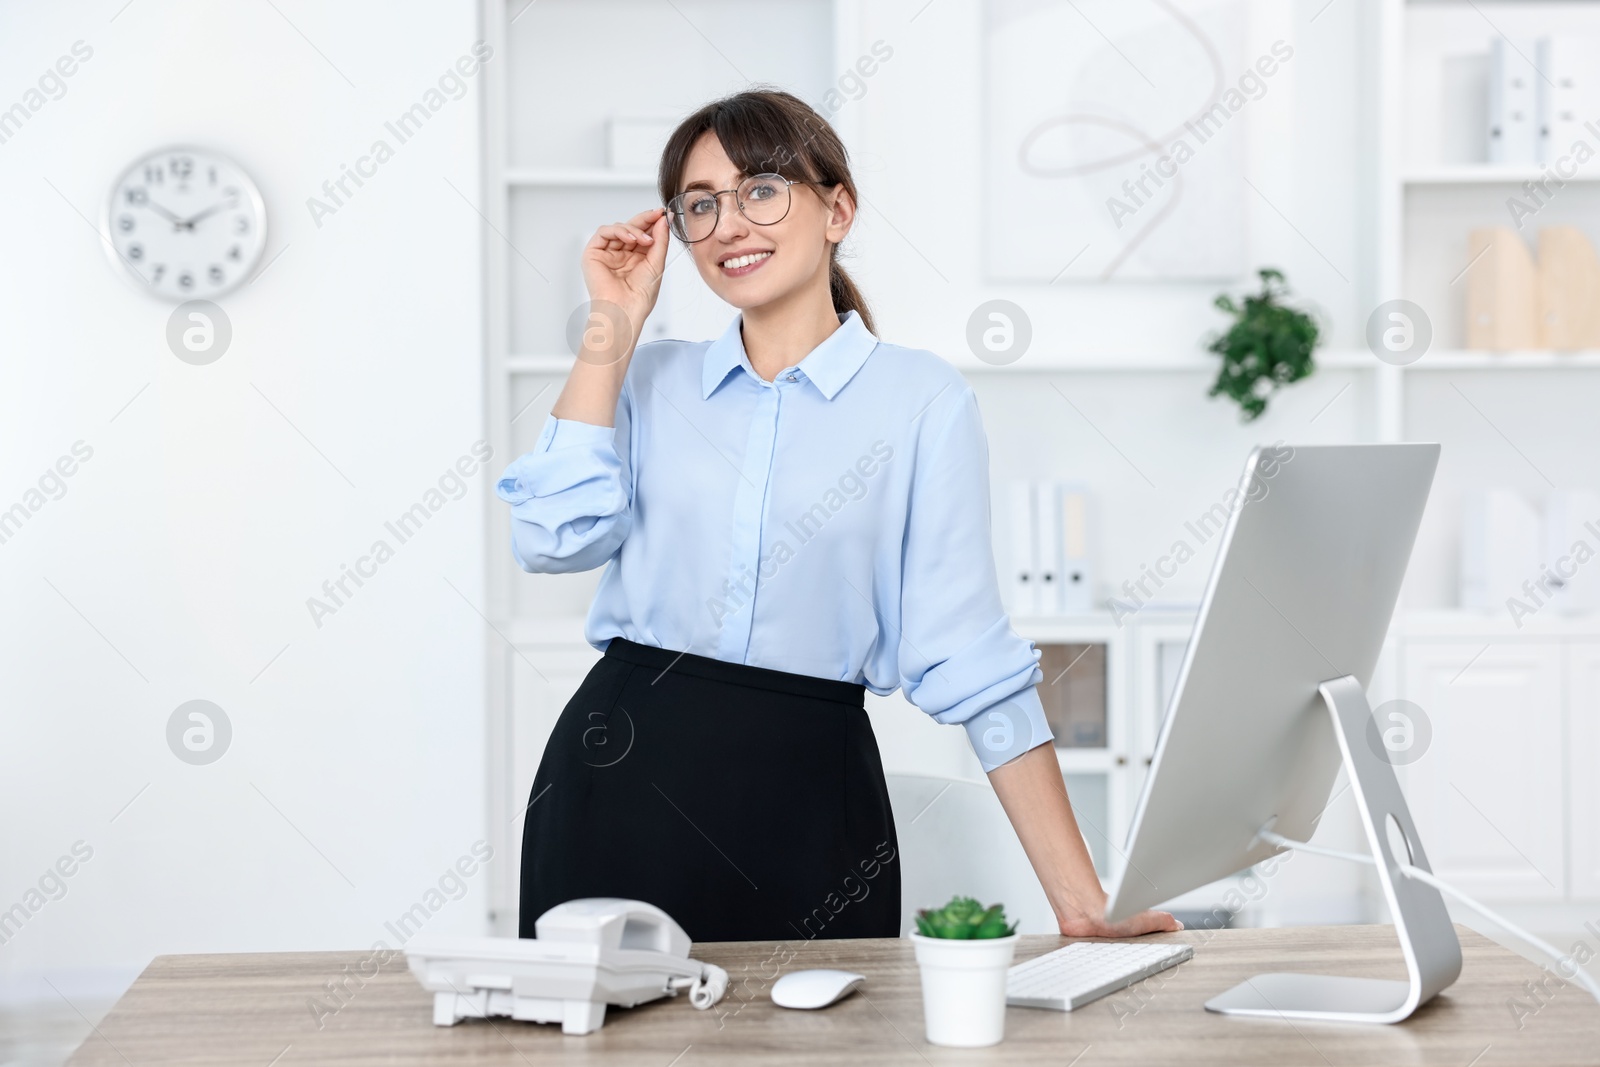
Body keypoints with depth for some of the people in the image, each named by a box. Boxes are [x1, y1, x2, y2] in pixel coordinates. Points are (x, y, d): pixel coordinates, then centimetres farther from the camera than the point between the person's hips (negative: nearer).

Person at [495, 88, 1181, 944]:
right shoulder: (650, 379, 10)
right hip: (619, 775, 3)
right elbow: (553, 538, -6)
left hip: (807, 798, -2)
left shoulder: (922, 399, -2)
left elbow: (968, 656, -5)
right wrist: (613, 326, -1)